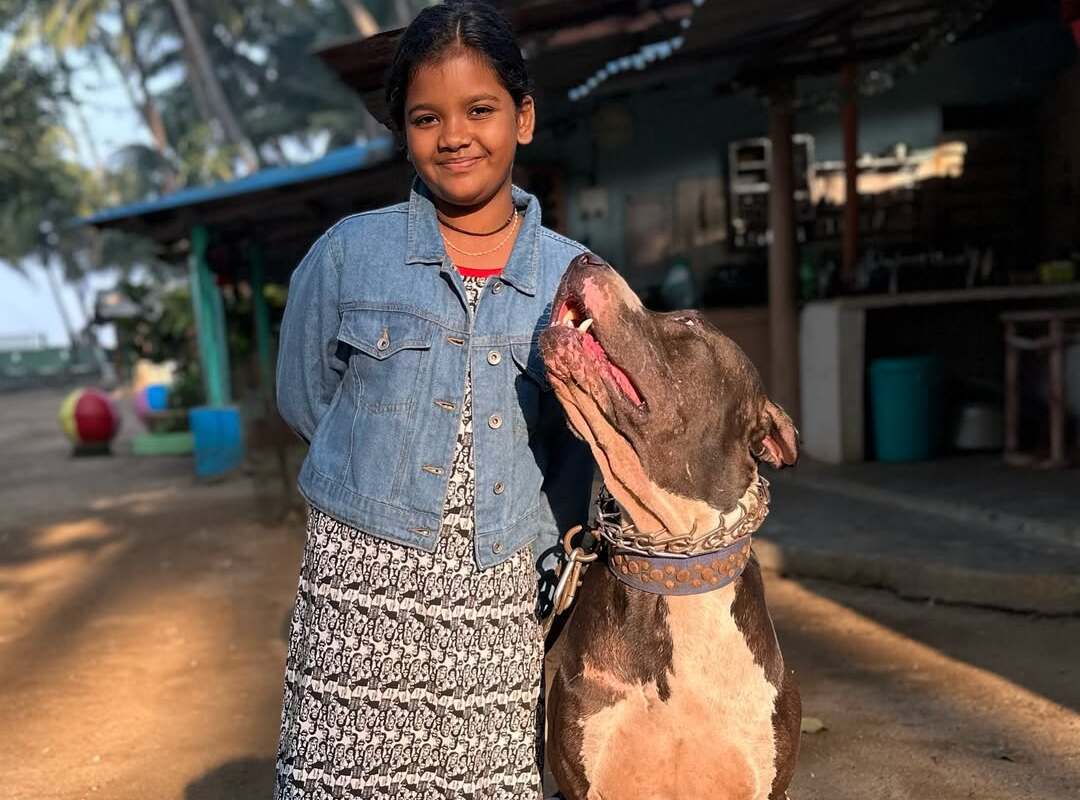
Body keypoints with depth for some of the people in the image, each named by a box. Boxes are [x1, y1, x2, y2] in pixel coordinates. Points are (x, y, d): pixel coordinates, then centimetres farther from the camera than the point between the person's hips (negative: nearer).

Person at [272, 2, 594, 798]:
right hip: (365, 585, -1)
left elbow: (576, 451, 10)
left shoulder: (573, 277, 3)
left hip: (502, 597, 2)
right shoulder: (347, 254, -1)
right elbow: (306, 400, 9)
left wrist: (559, 576, 4)